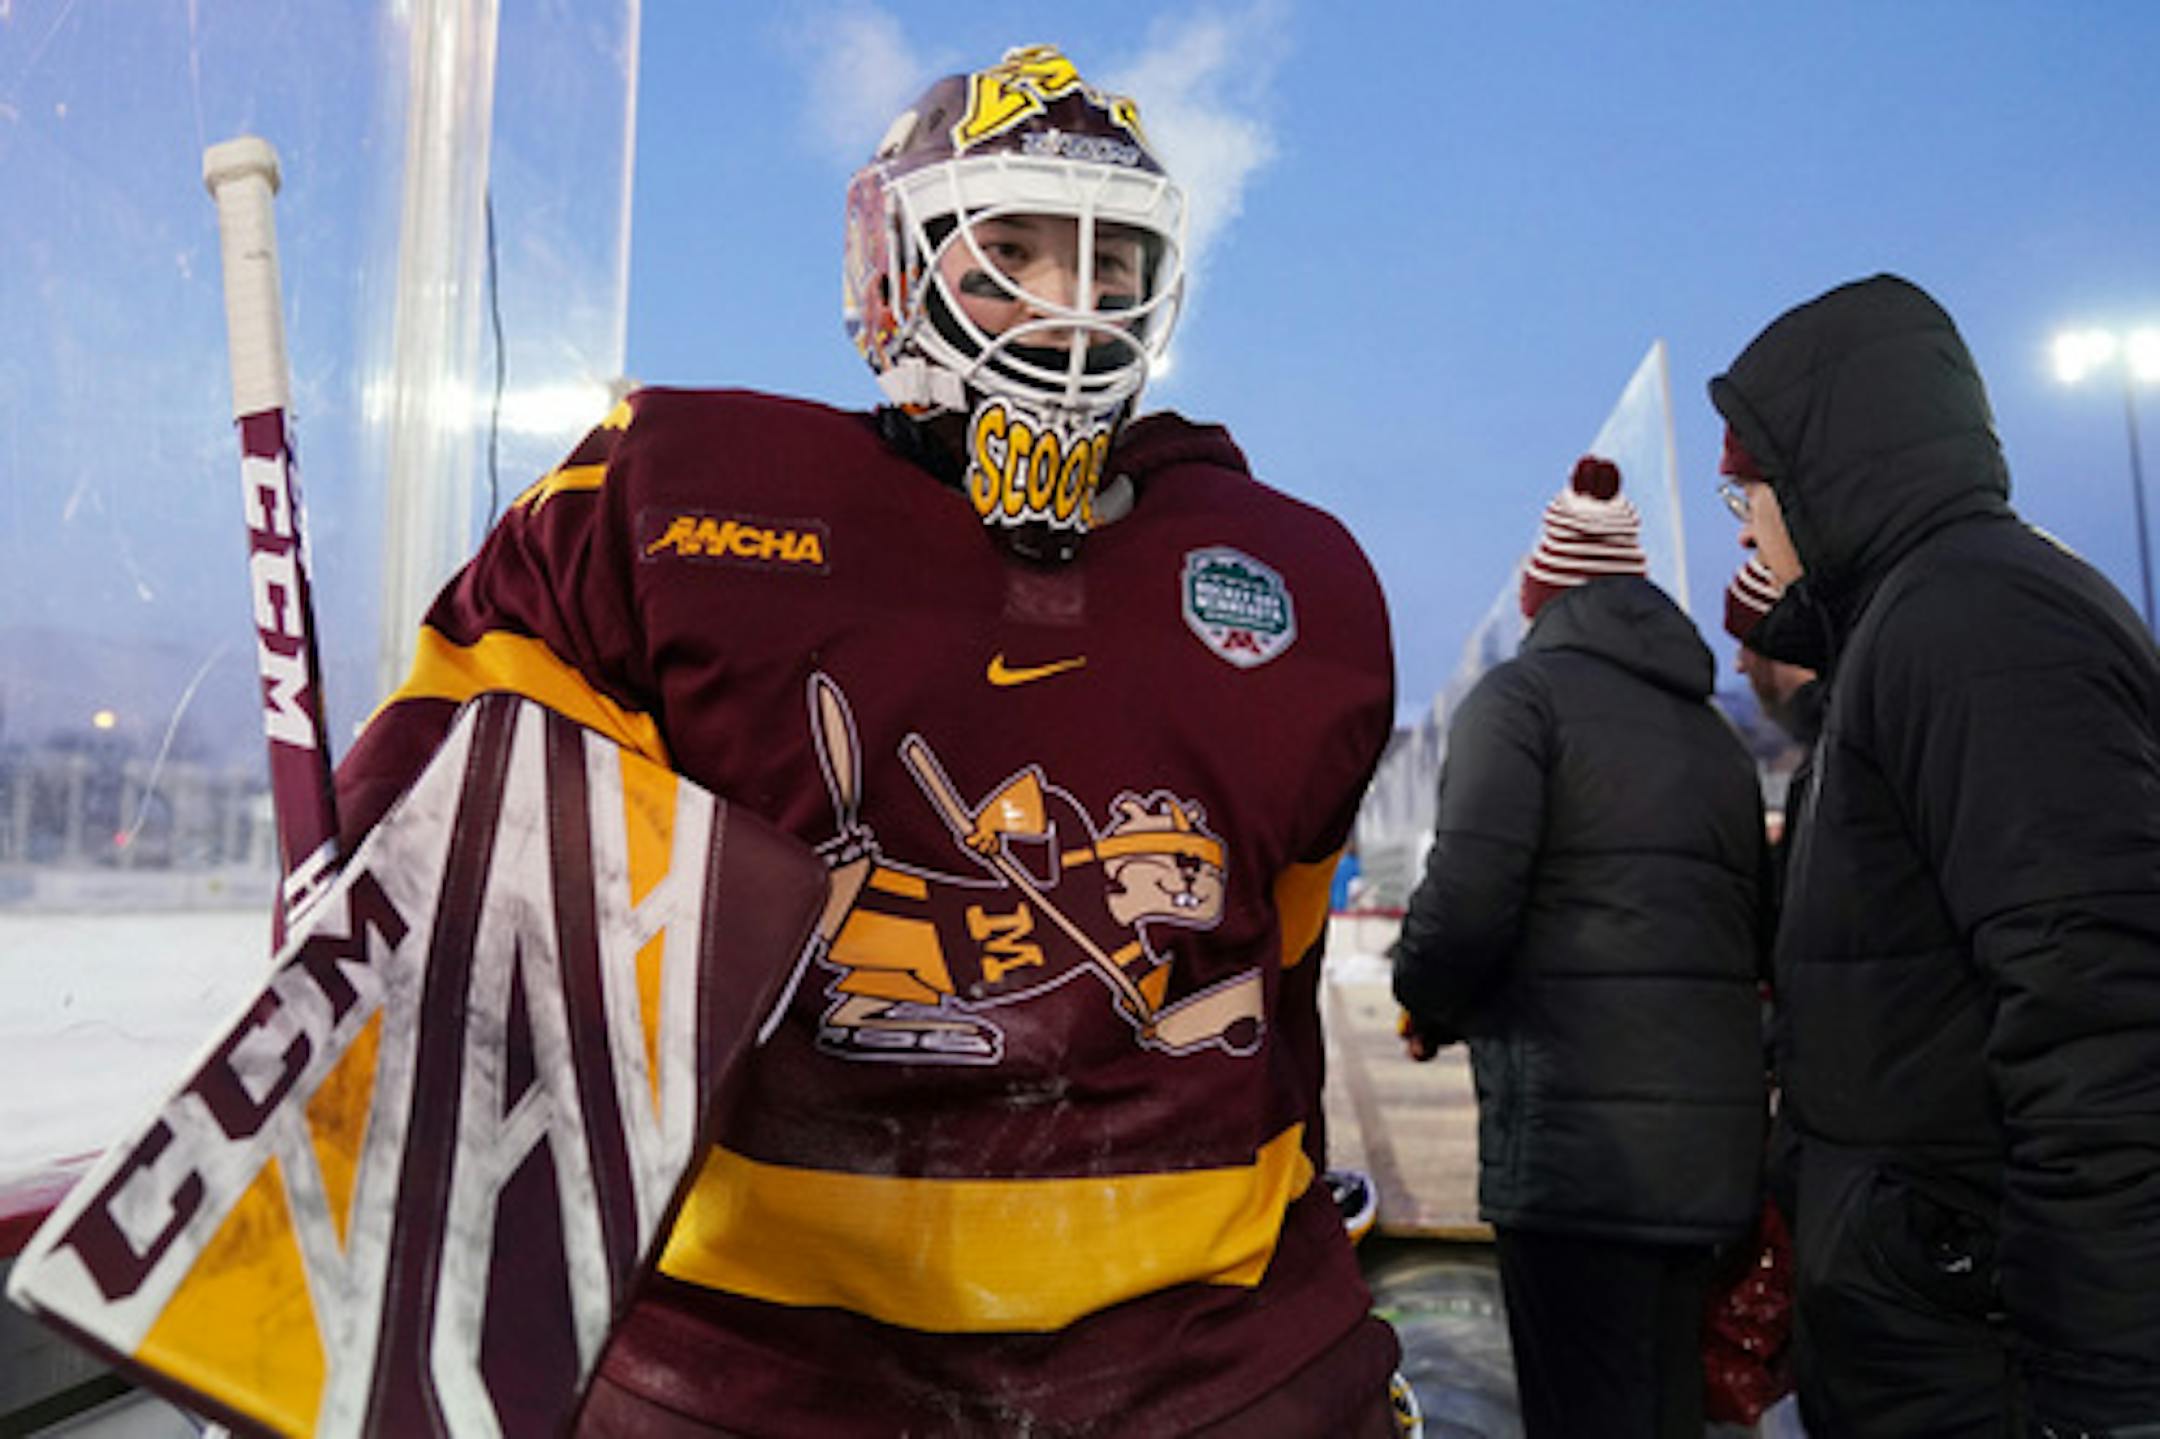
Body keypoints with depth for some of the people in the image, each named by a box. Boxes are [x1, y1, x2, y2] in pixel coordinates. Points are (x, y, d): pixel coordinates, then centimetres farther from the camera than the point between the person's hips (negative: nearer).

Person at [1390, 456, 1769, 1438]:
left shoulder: (1521, 694, -6)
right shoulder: (1713, 733, 18)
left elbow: (1466, 897, -16)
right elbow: (1758, 936, 16)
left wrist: (1427, 1007, 2)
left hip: (1578, 1132, -8)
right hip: (1712, 1129, 8)